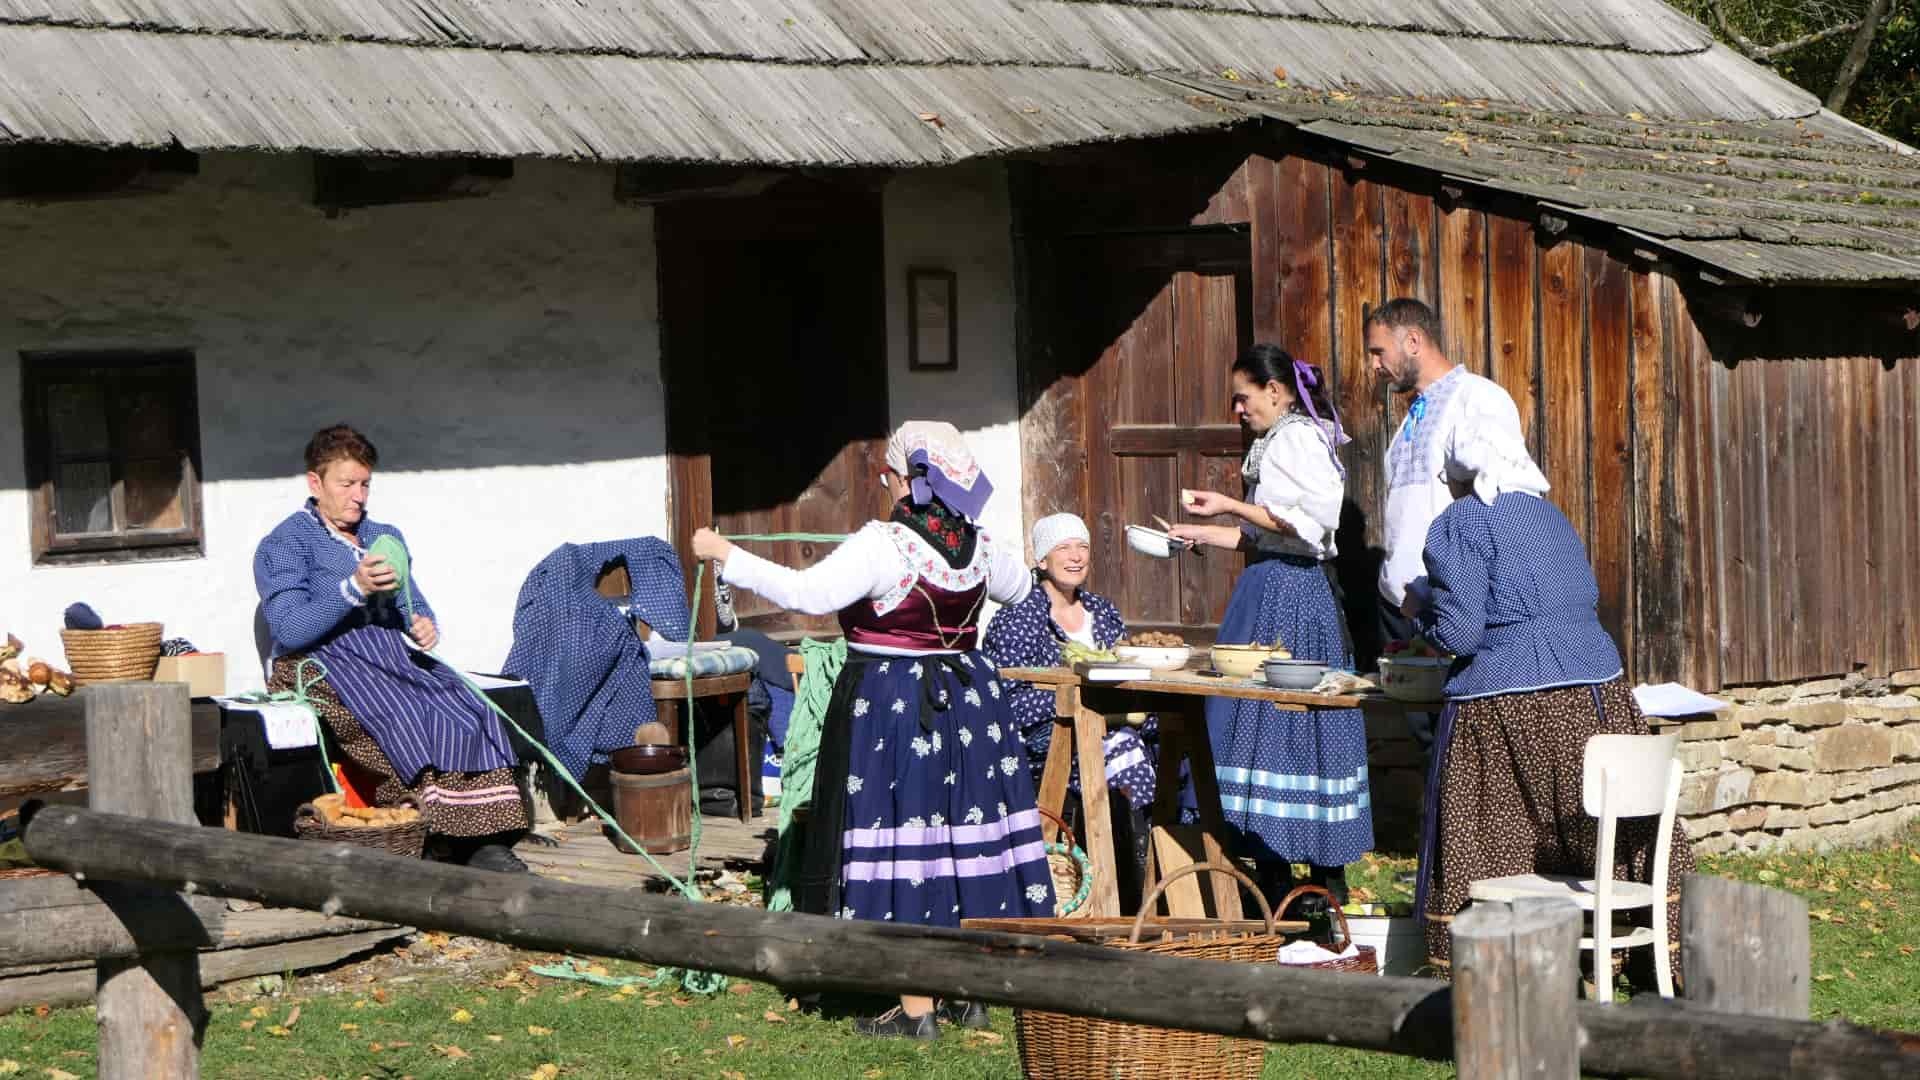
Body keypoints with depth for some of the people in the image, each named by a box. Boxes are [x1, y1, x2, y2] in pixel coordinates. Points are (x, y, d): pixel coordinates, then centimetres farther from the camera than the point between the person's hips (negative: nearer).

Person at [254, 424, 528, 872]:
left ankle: (486, 840, -35)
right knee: (408, 716, -34)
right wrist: (354, 589, -22)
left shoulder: (386, 537, 25)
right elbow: (290, 630, -11)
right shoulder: (284, 545, 4)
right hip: (320, 662, -5)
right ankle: (449, 838, -37)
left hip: (391, 652, 5)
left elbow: (416, 608, 26)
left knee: (465, 707, -26)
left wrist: (426, 627, 1)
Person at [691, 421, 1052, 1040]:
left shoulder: (883, 545, -19)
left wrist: (726, 555, -19)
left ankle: (916, 1007, -1)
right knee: (963, 837, 13)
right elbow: (1020, 586, 23)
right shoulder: (979, 547, 3)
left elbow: (809, 594, -28)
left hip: (888, 706, -6)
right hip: (967, 703, 6)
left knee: (900, 848, -1)